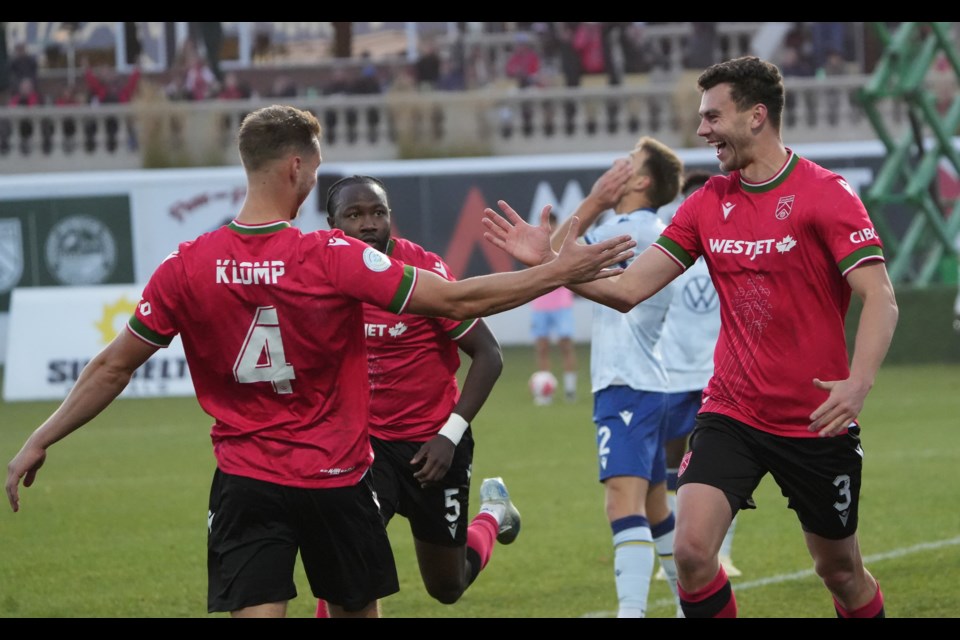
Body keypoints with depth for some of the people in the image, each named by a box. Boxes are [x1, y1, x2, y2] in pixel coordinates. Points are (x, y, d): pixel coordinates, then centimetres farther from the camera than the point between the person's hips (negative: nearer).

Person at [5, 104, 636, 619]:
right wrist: (560, 271, -1)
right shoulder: (334, 258, -14)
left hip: (245, 483, 1)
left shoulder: (188, 267, -7)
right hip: (336, 481, -1)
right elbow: (458, 300, -11)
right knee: (357, 611, 16)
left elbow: (114, 366, 1)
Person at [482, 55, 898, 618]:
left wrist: (858, 384, -34)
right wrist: (549, 260, -7)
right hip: (731, 416, 4)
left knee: (841, 570, 9)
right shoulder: (709, 203, 5)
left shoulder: (825, 194, -11)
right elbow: (629, 289, 6)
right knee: (692, 549, -16)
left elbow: (880, 300, -18)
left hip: (817, 422, -4)